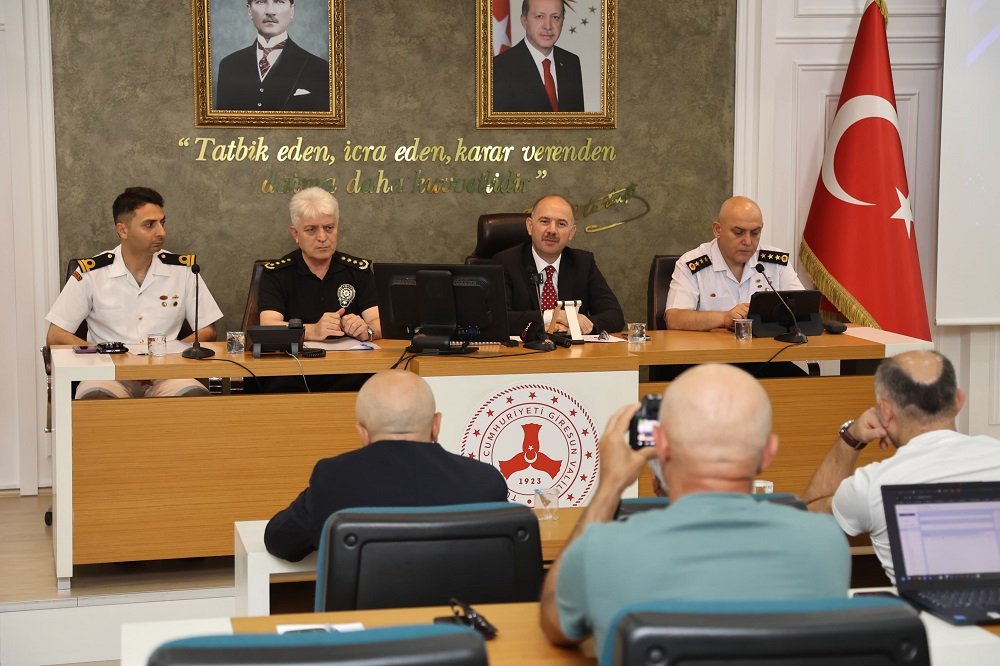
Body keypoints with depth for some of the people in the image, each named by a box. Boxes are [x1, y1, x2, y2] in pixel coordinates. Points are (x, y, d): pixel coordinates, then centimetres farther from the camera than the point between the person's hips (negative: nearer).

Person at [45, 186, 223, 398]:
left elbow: (207, 331, 11)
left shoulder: (183, 269, 7)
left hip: (166, 374, 2)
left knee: (196, 395, -33)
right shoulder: (91, 273, 2)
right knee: (95, 398, -37)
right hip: (109, 374, -1)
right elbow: (55, 337, 1)